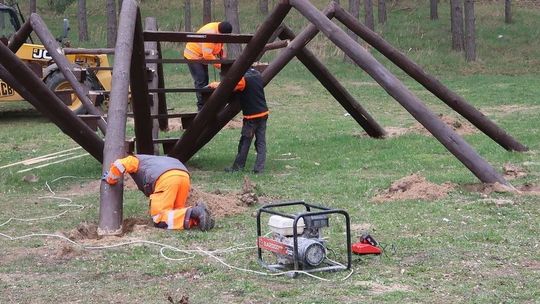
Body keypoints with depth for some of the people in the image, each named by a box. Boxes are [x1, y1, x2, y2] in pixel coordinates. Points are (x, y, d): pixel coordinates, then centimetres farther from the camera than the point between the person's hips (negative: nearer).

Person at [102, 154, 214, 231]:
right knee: (175, 212, 19)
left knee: (159, 220, -2)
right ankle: (197, 216, -8)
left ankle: (190, 215, -23)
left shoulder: (133, 160, 25)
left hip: (166, 178, -7)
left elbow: (119, 165, 3)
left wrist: (110, 180, 21)